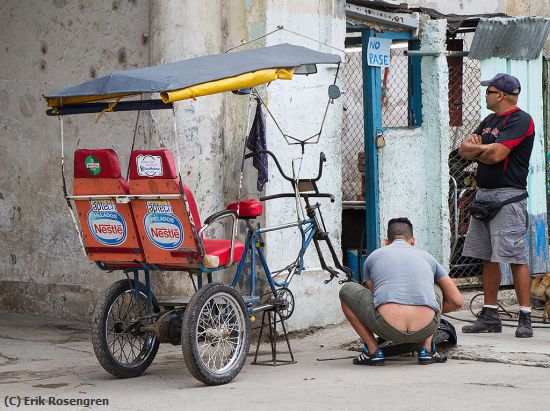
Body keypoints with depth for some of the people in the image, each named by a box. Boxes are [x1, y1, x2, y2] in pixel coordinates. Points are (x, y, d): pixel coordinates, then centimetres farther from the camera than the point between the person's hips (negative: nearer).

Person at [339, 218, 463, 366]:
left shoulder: (373, 256, 25)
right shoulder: (426, 257, 27)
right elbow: (457, 301, 26)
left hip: (387, 328, -2)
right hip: (425, 329, 2)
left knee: (346, 290, 25)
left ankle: (373, 351, 14)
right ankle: (426, 349, 18)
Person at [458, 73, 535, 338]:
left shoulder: (520, 120, -10)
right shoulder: (489, 121, 20)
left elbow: (495, 154, -19)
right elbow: (464, 149, 14)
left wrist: (476, 150, 2)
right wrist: (482, 149, -7)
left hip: (508, 197, -9)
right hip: (483, 195, 9)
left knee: (515, 259, -10)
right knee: (488, 258, 9)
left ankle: (525, 318, -8)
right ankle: (490, 316, 14)